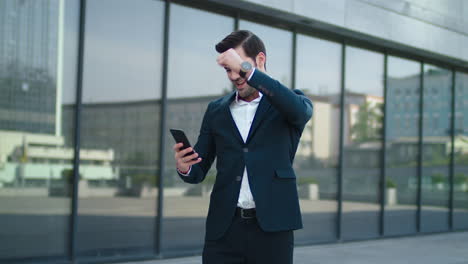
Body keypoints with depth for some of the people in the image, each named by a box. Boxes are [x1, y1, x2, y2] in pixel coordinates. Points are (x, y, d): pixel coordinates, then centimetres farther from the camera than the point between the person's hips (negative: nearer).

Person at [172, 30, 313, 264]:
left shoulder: (286, 103, 6)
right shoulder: (216, 110, 14)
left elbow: (301, 110, -21)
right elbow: (199, 172, 15)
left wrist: (246, 69, -21)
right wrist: (184, 167, -10)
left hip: (271, 227, -2)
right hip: (224, 229, 3)